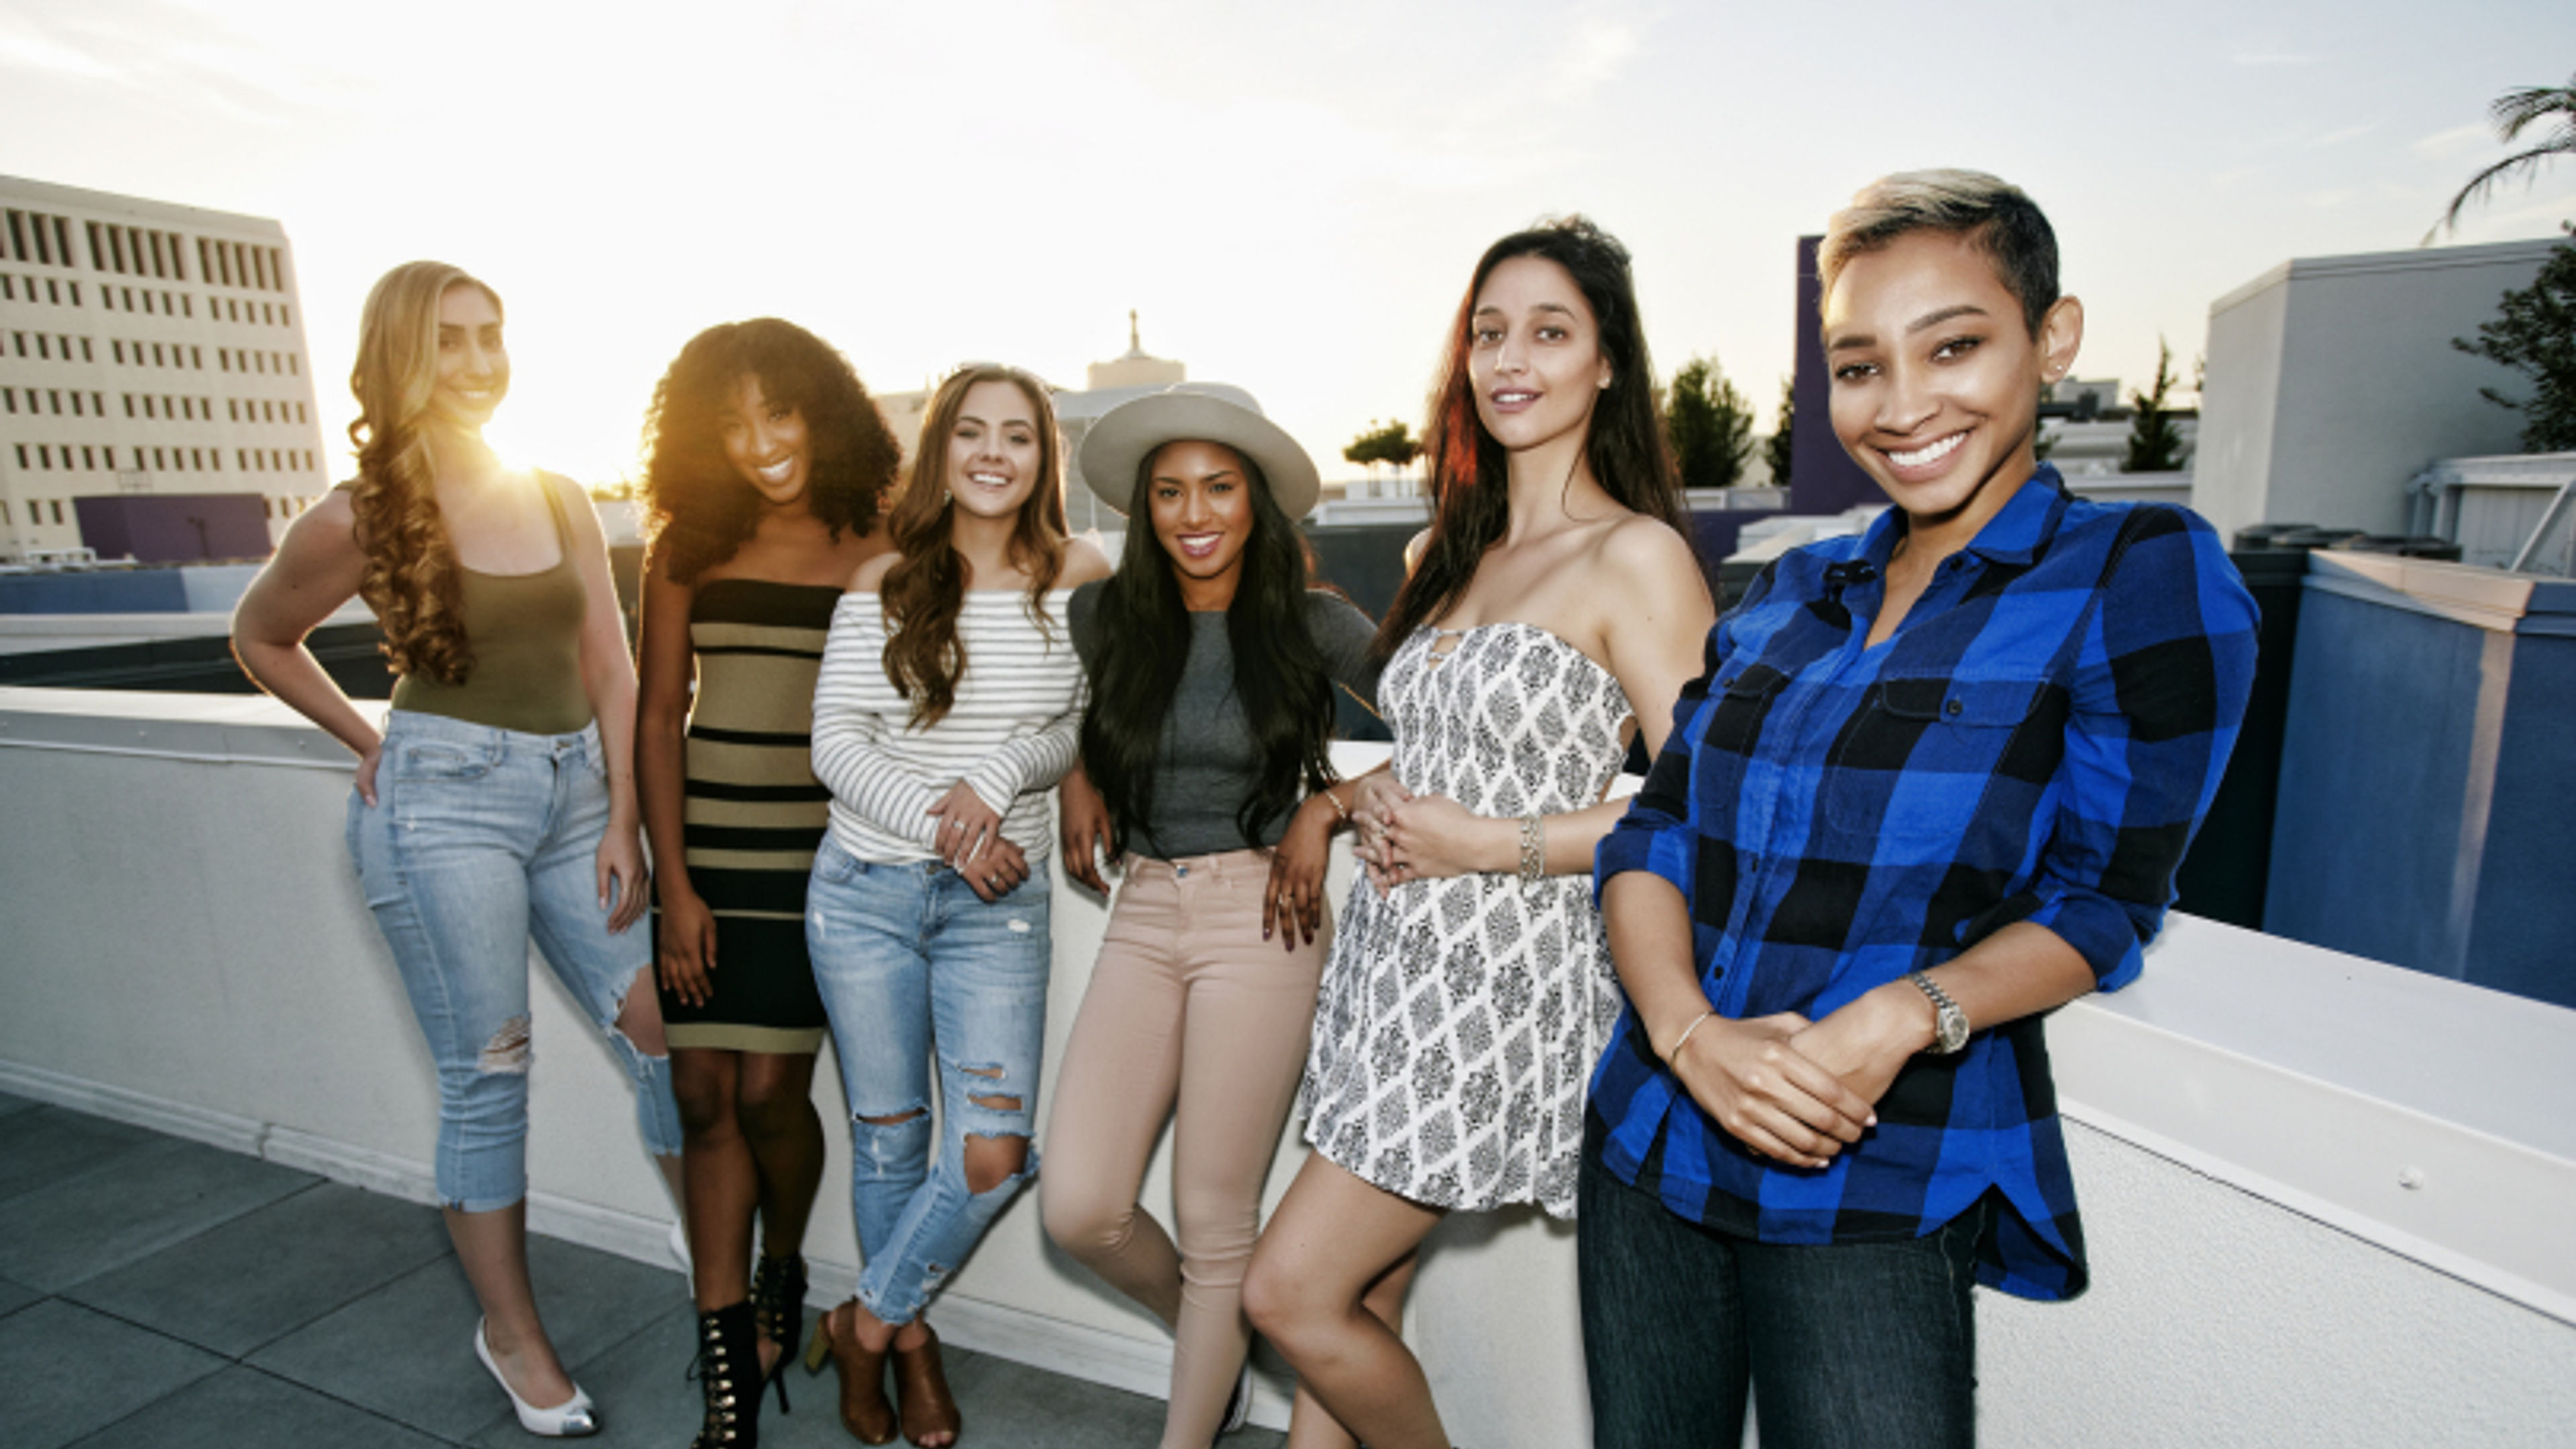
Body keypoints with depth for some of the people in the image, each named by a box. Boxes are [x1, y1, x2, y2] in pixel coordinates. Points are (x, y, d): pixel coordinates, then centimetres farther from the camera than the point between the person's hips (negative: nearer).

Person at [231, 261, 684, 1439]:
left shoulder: (561, 502, 8)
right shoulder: (361, 518, 0)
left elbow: (612, 676, 5)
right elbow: (259, 636, 17)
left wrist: (623, 823, -1)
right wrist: (368, 742, 10)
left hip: (576, 795, 3)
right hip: (445, 797, -3)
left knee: (669, 1035, 2)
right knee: (485, 1077, 3)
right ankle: (511, 1333, 22)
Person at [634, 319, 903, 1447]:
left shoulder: (878, 550, -2)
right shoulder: (687, 549, 5)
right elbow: (658, 716, 4)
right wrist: (674, 882, -1)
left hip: (819, 855, -2)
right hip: (704, 852, 3)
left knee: (770, 1089, 0)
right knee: (703, 1095, 4)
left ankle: (784, 1269, 33)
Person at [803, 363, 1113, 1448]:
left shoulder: (1081, 578, 0)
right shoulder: (886, 582, 0)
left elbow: (1084, 725, 2)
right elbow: (835, 742, -3)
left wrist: (1001, 774, -16)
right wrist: (935, 820, -16)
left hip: (999, 902, 0)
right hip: (867, 892, 0)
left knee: (994, 1154, -5)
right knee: (889, 1141, 12)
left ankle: (868, 1319, 24)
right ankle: (907, 1337, 38)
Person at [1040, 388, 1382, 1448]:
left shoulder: (1314, 625, -4)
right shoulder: (1101, 615, 4)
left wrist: (1328, 806, -8)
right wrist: (1078, 778, 4)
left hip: (1258, 917, -3)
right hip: (1143, 915, 4)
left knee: (1213, 1220, 5)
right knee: (1079, 1211, -1)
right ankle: (1209, 1337, 32)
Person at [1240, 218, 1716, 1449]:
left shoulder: (1635, 556, -11)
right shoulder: (1449, 553, 12)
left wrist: (1496, 844, -16)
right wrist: (1373, 797, 0)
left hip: (1504, 983, -7)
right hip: (1393, 961, 7)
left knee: (1290, 1291, -1)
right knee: (1357, 1306, 14)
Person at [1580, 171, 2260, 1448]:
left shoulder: (2141, 575, -5)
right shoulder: (1788, 593, 7)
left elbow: (2105, 901, -6)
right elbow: (1650, 841, 2)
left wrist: (1904, 1015, -23)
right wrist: (1688, 1032, -15)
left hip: (1880, 1185, -4)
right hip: (1647, 1141, 5)